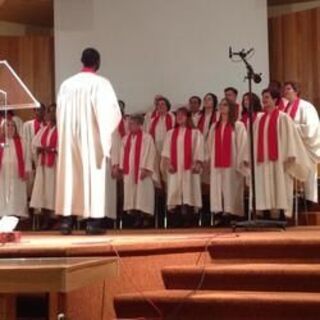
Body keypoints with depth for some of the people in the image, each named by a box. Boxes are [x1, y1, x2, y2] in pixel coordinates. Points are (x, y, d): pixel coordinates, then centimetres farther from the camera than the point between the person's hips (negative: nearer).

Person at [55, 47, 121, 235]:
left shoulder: (67, 84, 4)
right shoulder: (101, 83, -8)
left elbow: (60, 113, 8)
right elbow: (112, 112, -8)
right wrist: (105, 133, 9)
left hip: (69, 137, 4)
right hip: (92, 137, -4)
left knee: (70, 175, 7)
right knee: (93, 175, -1)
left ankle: (67, 220, 6)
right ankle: (93, 221, -4)